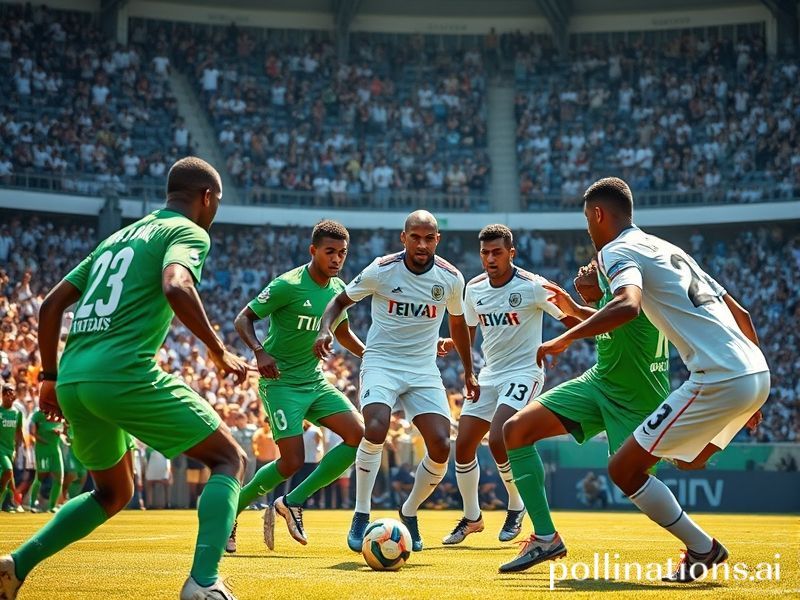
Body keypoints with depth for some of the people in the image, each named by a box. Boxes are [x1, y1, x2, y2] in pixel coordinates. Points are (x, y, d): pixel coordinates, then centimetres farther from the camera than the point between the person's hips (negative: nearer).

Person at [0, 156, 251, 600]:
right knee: (229, 459, 4)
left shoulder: (118, 237, 27)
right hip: (124, 374, -8)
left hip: (71, 380, 8)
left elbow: (51, 304, 24)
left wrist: (50, 377, 29)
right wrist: (219, 353, -10)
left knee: (112, 493, 27)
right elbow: (175, 286, -19)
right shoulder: (188, 232, 4)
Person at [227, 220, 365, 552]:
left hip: (315, 381, 7)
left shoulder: (339, 289, 7)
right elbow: (243, 319, -11)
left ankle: (293, 502, -1)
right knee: (292, 462, -15)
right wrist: (260, 352, -28)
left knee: (360, 435, -11)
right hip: (281, 382, -7)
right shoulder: (288, 285, -15)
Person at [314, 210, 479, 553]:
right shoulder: (381, 271, -10)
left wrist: (469, 371, 22)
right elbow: (341, 301, 4)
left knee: (440, 445, -13)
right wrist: (325, 330, -16)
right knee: (376, 428, -29)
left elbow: (457, 323, 16)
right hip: (381, 362, -3)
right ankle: (361, 516, -14)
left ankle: (409, 513, 12)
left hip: (424, 370, 3)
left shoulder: (450, 278, -3)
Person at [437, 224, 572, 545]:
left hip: (524, 372, -6)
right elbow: (468, 332, 17)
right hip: (489, 374, 6)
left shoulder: (532, 285, -13)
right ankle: (471, 518, 21)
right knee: (463, 446, 1)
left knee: (497, 439, -24)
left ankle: (516, 506, 1)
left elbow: (571, 320, -9)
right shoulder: (474, 288, 4)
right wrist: (449, 343, -4)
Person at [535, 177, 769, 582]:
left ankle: (702, 549, 6)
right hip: (757, 374, 9)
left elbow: (628, 305, -25)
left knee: (623, 469, 0)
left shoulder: (617, 251, -1)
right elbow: (740, 314, 27)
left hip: (720, 381, -9)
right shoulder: (669, 249, 25)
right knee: (688, 459, 32)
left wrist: (564, 339, -19)